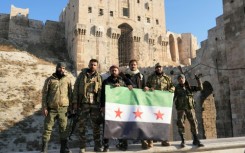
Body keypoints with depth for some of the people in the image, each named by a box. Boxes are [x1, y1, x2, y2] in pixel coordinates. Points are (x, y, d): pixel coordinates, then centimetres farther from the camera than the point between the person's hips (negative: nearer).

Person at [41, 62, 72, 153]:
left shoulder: (67, 80, 6)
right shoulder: (49, 80, 2)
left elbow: (70, 94, 7)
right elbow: (44, 94, 1)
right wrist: (44, 107, -6)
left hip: (63, 109, 1)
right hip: (51, 109, -1)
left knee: (63, 128, 7)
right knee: (48, 128, 4)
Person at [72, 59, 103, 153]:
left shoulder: (99, 77, 10)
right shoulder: (82, 75, 6)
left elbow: (101, 91, 9)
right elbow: (76, 89, 3)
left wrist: (101, 104, 2)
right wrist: (75, 103, -4)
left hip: (95, 104, 1)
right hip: (83, 103, -1)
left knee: (96, 125, 6)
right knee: (82, 125, 3)